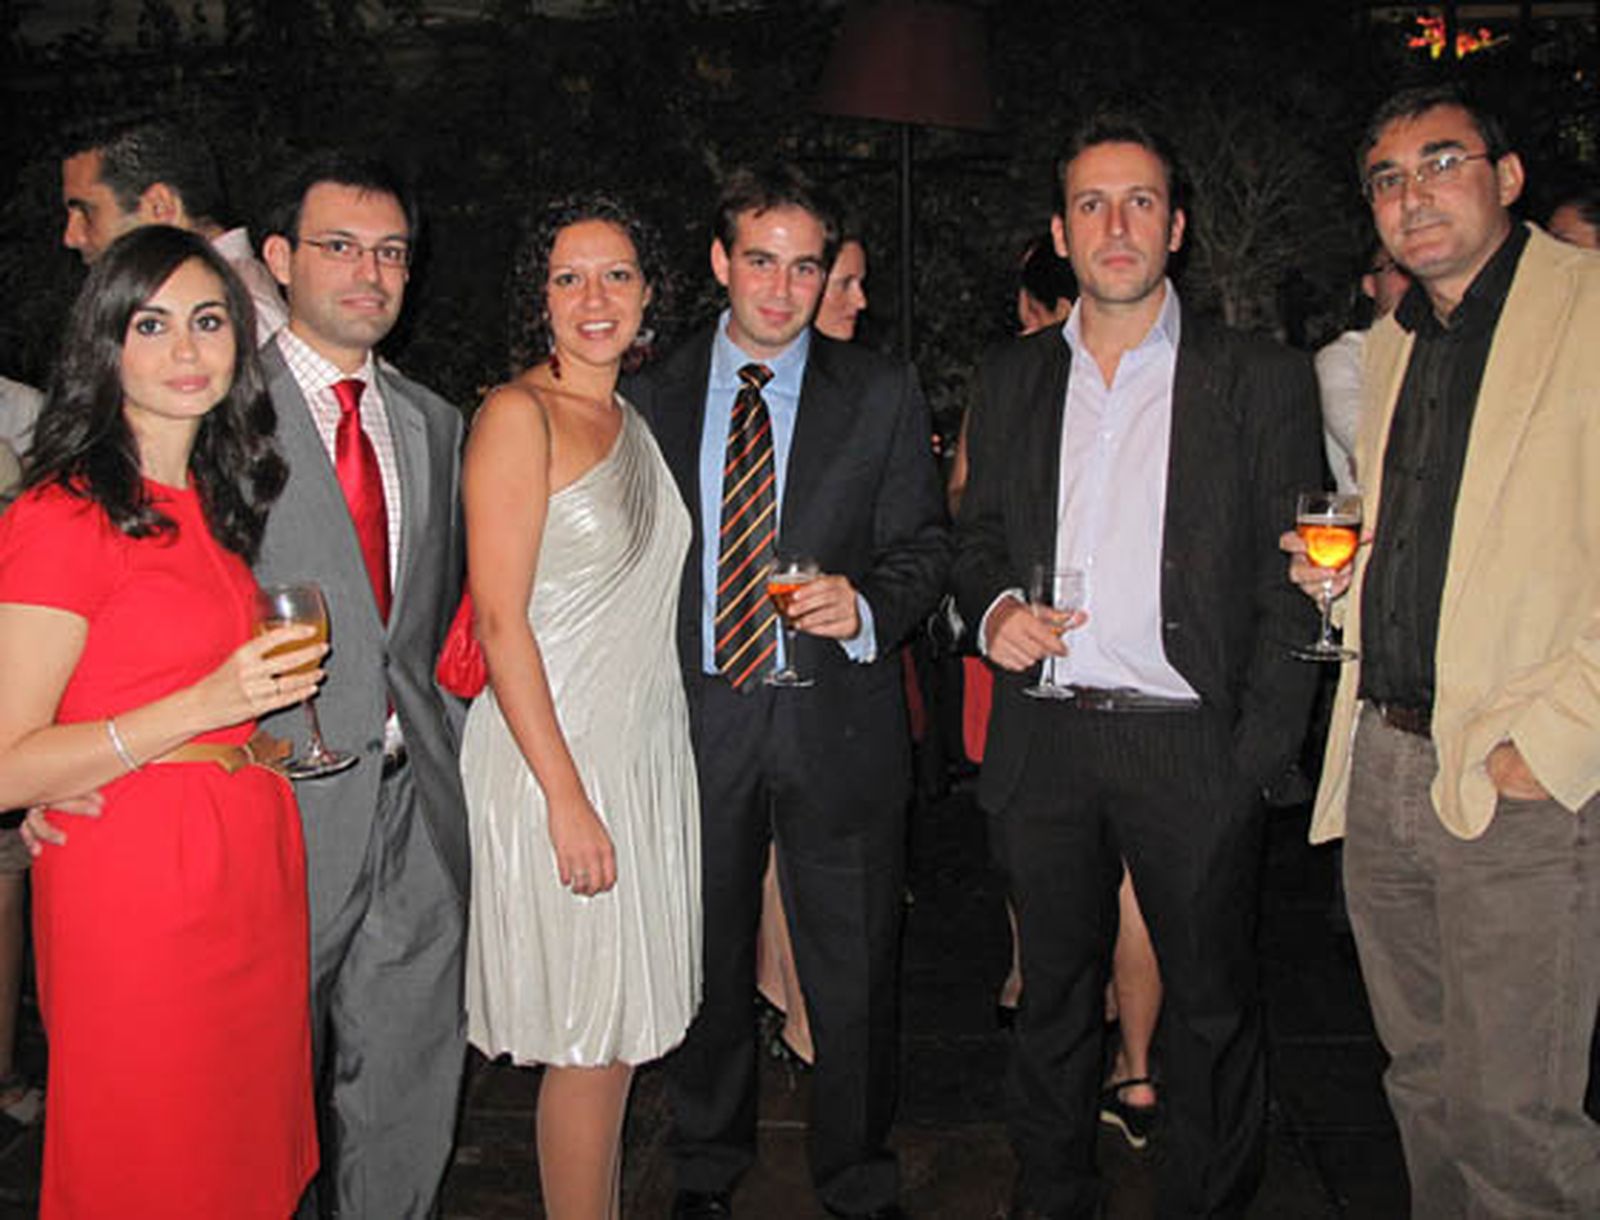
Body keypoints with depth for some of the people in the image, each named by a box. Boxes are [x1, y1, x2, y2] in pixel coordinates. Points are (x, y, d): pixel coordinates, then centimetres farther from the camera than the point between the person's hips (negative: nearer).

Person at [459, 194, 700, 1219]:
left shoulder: (635, 420, 13)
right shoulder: (520, 414, -10)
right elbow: (500, 619, -16)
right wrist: (568, 795, -19)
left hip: (649, 748, 8)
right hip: (554, 754, -7)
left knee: (622, 1034, 16)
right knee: (590, 1043, 2)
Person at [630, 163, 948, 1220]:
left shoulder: (883, 393, 3)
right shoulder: (655, 396, 7)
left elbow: (923, 542, 3)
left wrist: (868, 606, -18)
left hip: (838, 723, -1)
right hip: (695, 720, 2)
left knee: (854, 975, 7)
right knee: (705, 966, 16)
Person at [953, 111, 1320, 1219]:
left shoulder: (1262, 382, -1)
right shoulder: (1012, 379, 10)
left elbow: (1289, 588, -3)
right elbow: (977, 535, 16)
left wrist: (1262, 754, -10)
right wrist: (994, 608, -7)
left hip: (1195, 748, -2)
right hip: (1047, 742, 3)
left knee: (1214, 1006, 11)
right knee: (1054, 995, 17)